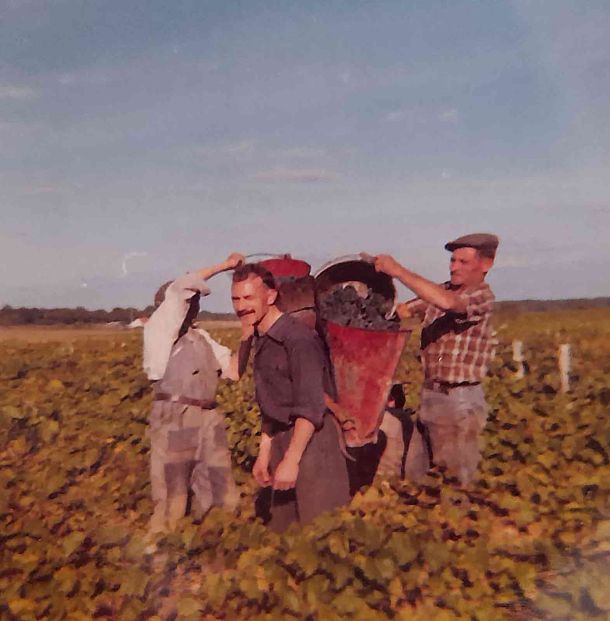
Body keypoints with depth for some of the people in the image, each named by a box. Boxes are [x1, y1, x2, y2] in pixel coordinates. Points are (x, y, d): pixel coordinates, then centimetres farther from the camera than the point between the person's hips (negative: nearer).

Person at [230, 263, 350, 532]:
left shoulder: (297, 338, -18)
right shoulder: (261, 340, 10)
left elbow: (310, 408, -21)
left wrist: (291, 460, -22)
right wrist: (264, 453, 16)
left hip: (310, 442, -9)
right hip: (283, 441, 9)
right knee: (282, 527, 14)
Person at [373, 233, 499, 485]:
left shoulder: (482, 296, -12)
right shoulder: (440, 291, 8)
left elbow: (447, 302, -32)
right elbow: (400, 311, 5)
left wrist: (398, 270, -30)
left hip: (462, 399, -6)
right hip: (431, 394, 6)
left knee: (459, 473, 2)